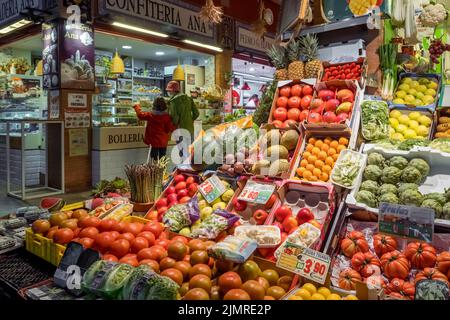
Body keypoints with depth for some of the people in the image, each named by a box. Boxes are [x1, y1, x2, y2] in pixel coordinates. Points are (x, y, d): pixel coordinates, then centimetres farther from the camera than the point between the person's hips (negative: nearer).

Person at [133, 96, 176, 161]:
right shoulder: (167, 116, -12)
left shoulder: (150, 115, -9)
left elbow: (140, 114, 4)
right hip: (163, 142, 1)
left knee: (154, 159, 6)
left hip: (153, 142, -1)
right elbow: (169, 128, -10)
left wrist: (137, 107, 19)